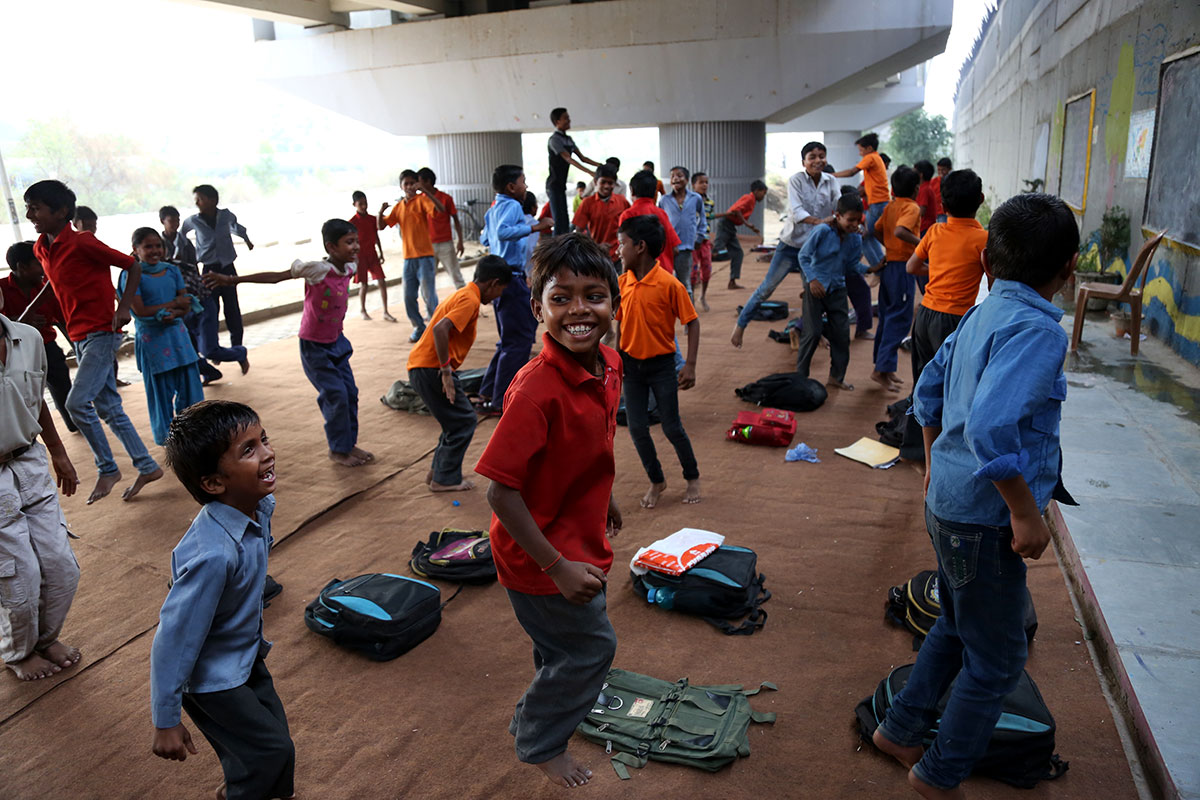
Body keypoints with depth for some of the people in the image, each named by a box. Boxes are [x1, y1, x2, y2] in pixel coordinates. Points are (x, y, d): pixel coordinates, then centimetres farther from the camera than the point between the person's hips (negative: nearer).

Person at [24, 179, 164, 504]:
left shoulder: (82, 242, -14)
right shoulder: (41, 249, 8)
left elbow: (133, 266, -10)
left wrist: (123, 307, -18)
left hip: (102, 333, -9)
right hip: (78, 337, 9)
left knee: (77, 402, -15)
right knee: (108, 408, 9)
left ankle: (107, 469, 2)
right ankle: (147, 467, 17)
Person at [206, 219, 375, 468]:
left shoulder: (349, 268, -4)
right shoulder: (317, 269, -23)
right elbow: (276, 276, -20)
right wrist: (232, 279, -20)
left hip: (336, 341, 7)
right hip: (314, 345, -7)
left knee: (350, 393, 9)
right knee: (336, 395, -6)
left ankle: (349, 444, 24)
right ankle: (338, 450, 10)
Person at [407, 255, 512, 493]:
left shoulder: (462, 294, 17)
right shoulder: (470, 300, -13)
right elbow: (440, 329, -27)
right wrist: (446, 371, -23)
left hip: (421, 367, 10)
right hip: (430, 369, -10)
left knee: (458, 419, 18)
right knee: (464, 420, 0)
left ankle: (438, 471, 24)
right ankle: (445, 479, 8)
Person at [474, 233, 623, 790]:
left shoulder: (608, 365, -8)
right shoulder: (536, 389, -33)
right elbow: (500, 491, -30)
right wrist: (557, 566, -26)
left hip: (579, 544, 8)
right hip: (542, 553, -8)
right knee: (591, 646, 10)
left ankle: (539, 711, 59)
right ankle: (539, 744, 38)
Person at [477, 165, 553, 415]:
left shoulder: (492, 210, 16)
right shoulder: (512, 206, -12)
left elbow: (485, 239, 30)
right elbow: (503, 232, -31)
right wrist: (534, 228, -33)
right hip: (512, 279, -10)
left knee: (509, 340, 19)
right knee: (519, 341, -6)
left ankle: (488, 392, 23)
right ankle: (501, 402, -5)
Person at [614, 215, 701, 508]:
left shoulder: (669, 284, -17)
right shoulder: (622, 282, -1)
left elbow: (692, 323, -11)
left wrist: (690, 365, -16)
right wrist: (615, 359, 10)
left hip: (661, 365, -5)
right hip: (631, 364, 5)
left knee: (672, 428, 4)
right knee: (637, 429, 6)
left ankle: (693, 477, 28)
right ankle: (656, 481, 26)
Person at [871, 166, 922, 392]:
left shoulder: (890, 207, 11)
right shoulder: (912, 207, -12)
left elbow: (877, 231, 17)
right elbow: (900, 231, -28)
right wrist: (922, 243, -26)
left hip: (888, 265, 8)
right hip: (903, 267, -8)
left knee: (888, 317, 14)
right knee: (900, 320, -5)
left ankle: (884, 366, 21)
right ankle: (882, 369, -7)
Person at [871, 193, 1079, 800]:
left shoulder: (980, 316, 4)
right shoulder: (1036, 330, -22)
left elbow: (928, 392, 15)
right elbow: (990, 427, -34)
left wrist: (934, 466, 25)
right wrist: (1026, 512, -23)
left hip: (949, 501, 9)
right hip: (984, 520, -8)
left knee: (956, 628, 26)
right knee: (997, 660, 11)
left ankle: (900, 730, 40)